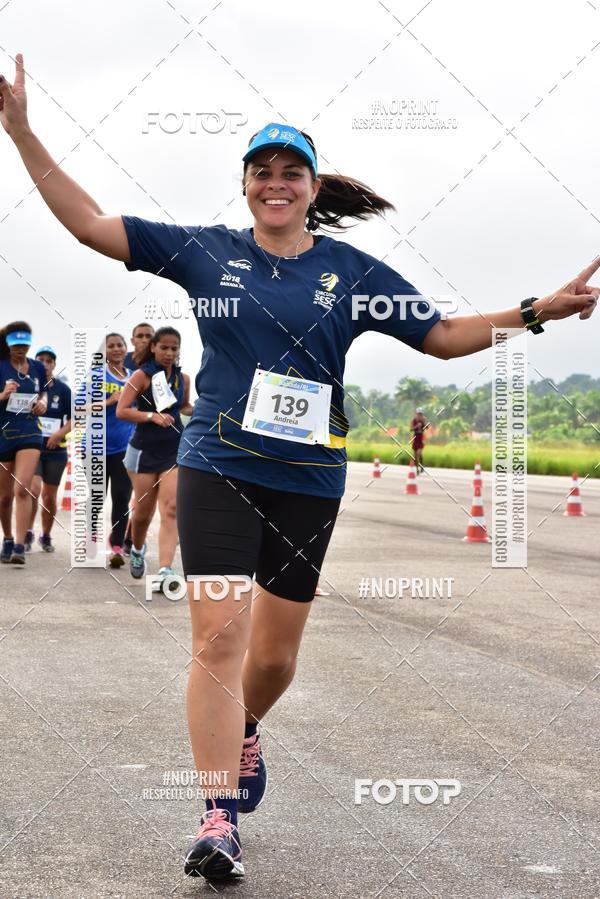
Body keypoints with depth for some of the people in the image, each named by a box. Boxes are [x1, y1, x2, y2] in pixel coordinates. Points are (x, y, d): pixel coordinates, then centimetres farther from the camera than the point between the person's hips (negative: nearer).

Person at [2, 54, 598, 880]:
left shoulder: (353, 271, 5)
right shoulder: (205, 251, 3)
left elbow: (444, 335, 9)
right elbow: (90, 224, 2)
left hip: (308, 478, 2)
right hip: (217, 467, -1)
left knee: (275, 651, 11)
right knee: (218, 637, -14)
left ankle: (243, 732, 45)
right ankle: (219, 818, -9)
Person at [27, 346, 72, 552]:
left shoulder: (63, 389, 1)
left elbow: (74, 419, 3)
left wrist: (60, 434, -13)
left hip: (56, 450, 2)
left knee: (49, 496, 8)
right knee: (33, 489, -19)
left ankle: (46, 536, 25)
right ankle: (27, 533, -4)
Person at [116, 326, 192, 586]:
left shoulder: (183, 379, 6)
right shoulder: (142, 376, -8)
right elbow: (121, 411, -16)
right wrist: (153, 416, -28)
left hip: (175, 451, 3)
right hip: (145, 450, -3)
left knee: (171, 510, -12)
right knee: (143, 510, 8)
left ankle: (165, 570, -19)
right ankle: (137, 550, 40)